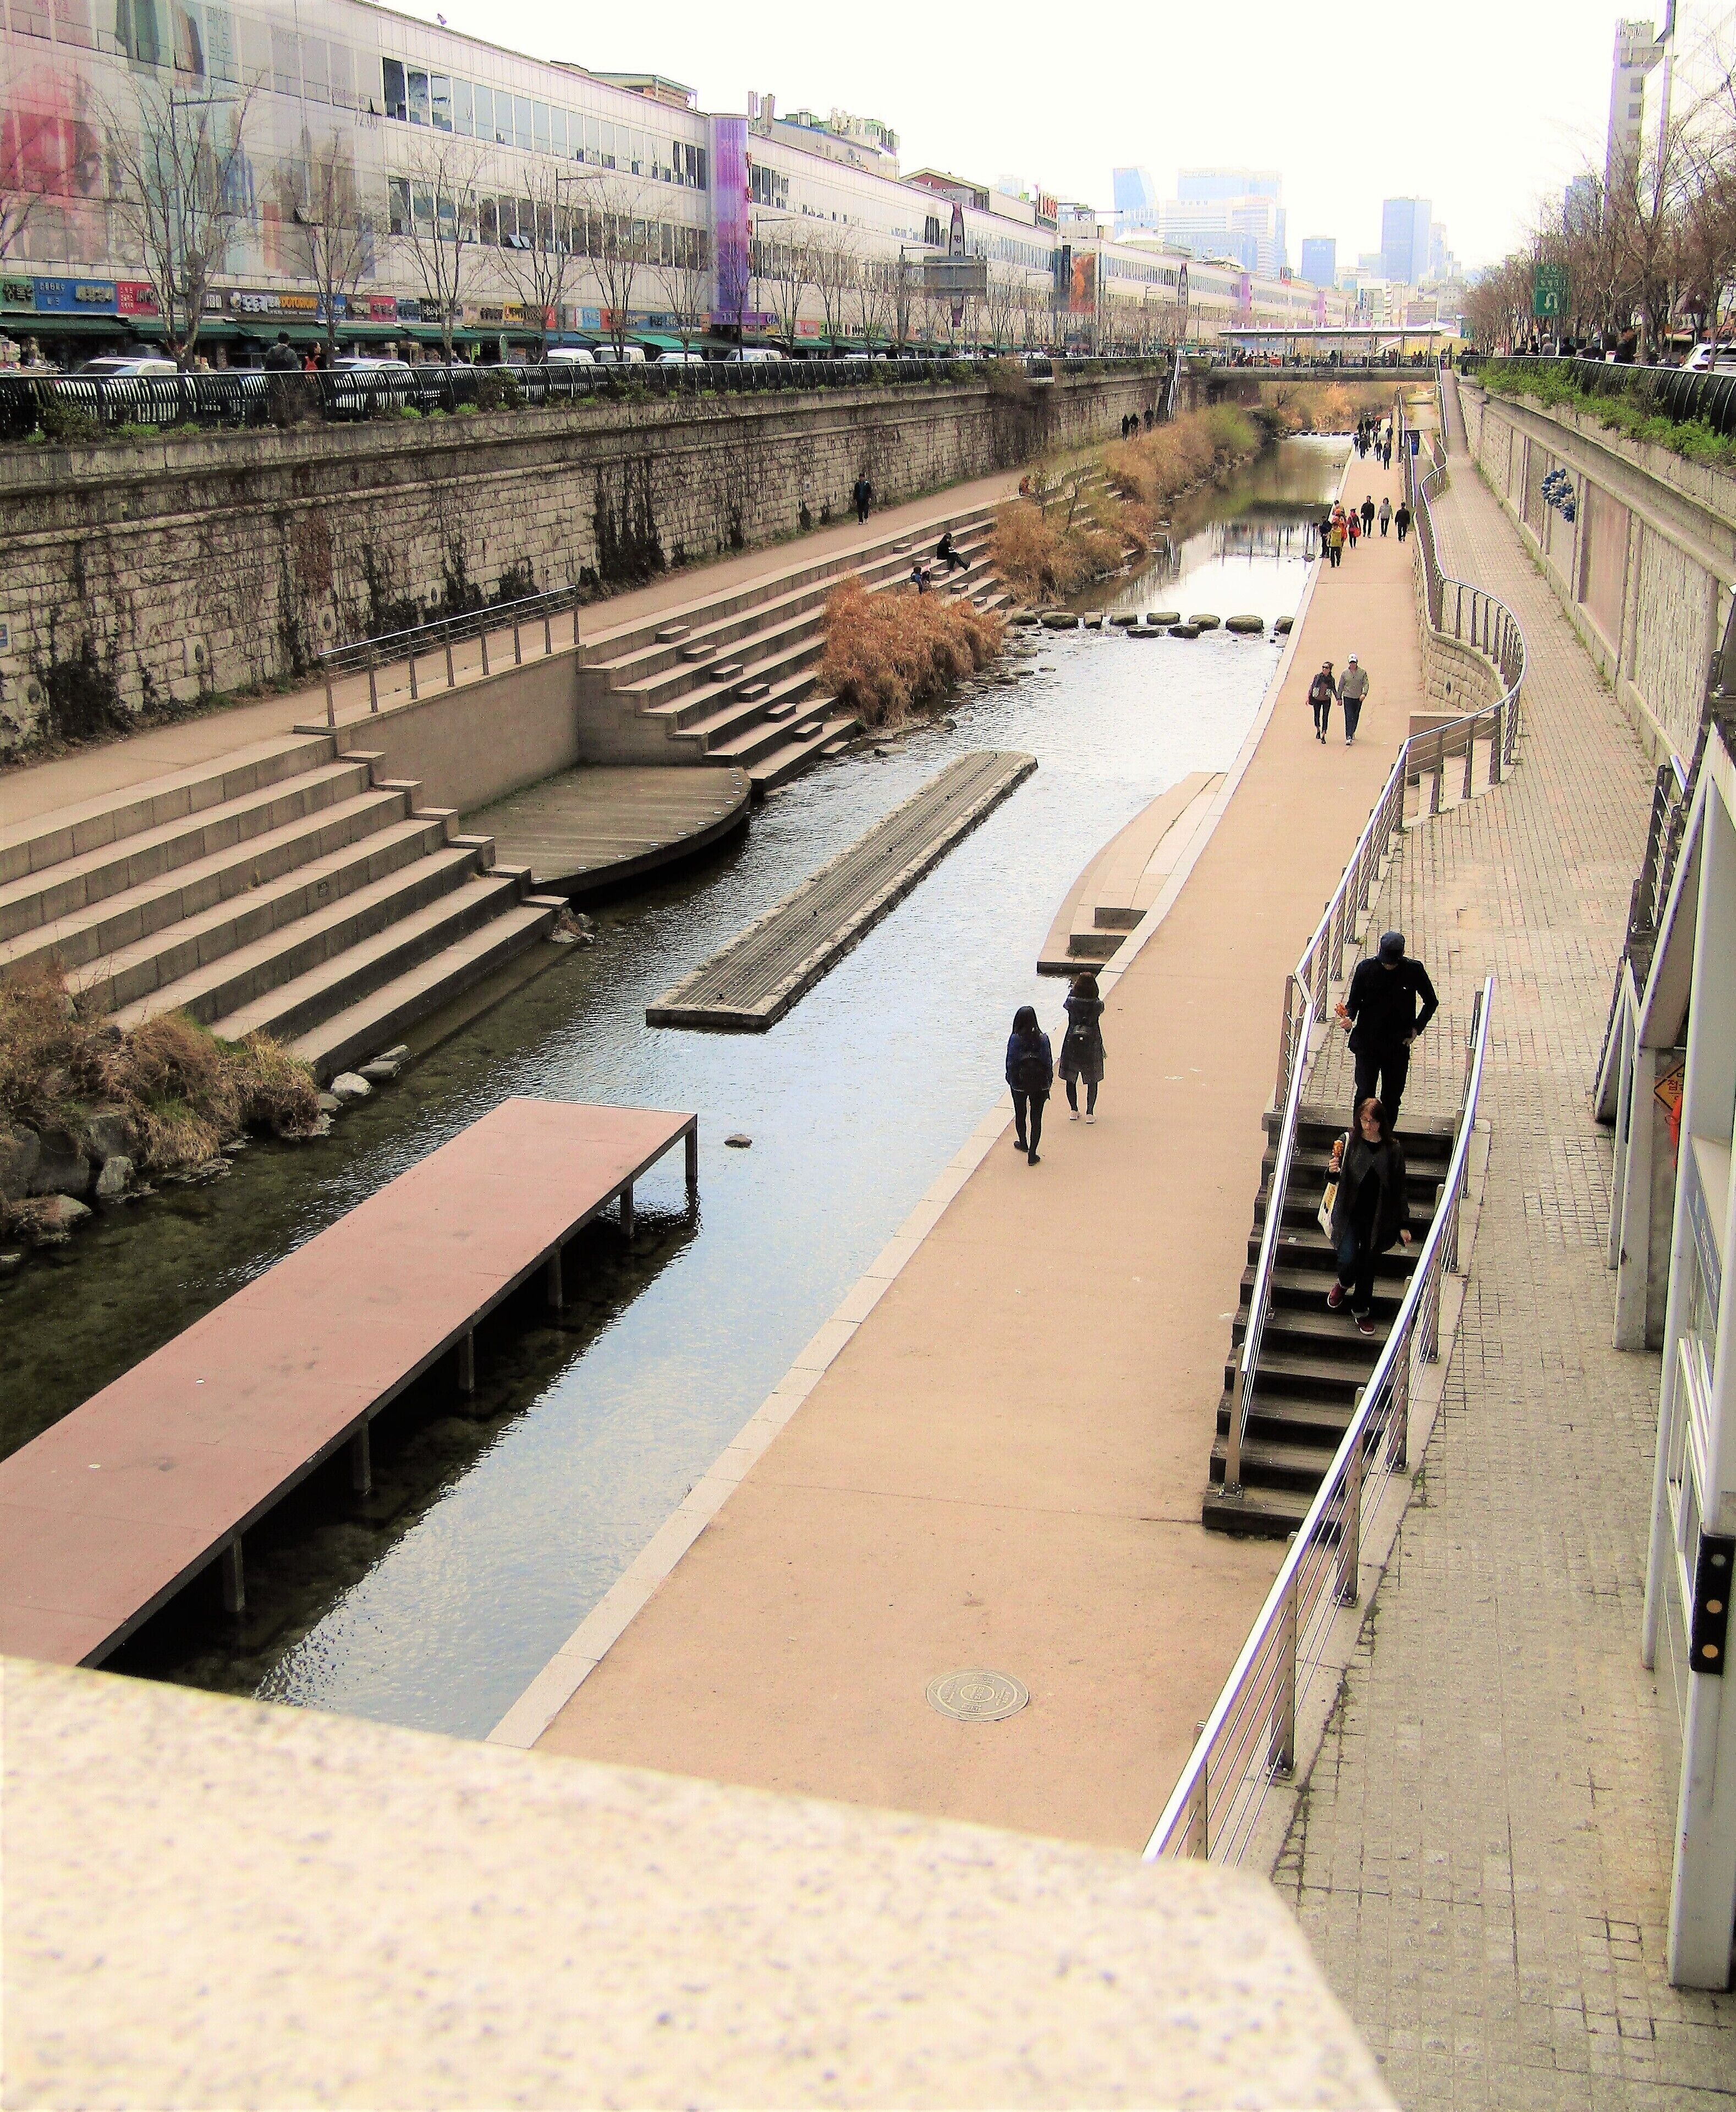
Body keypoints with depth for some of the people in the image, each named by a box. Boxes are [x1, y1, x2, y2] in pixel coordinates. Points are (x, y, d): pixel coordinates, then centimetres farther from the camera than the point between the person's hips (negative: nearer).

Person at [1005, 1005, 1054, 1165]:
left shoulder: (1015, 1039, -16)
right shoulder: (1043, 1039, -13)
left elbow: (1010, 1062, -10)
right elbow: (1048, 1062, -7)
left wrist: (1010, 1080, 5)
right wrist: (1049, 1082, 6)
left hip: (1019, 1084, 0)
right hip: (1039, 1084, 0)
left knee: (1020, 1114, 23)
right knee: (1036, 1118, 7)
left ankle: (1023, 1144, 43)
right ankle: (1032, 1155, 6)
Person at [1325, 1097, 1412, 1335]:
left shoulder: (1393, 1149, -4)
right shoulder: (1348, 1141, -6)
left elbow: (1400, 1188, 2)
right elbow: (1336, 1178, 0)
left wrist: (1404, 1225, 3)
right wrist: (1334, 1171, -25)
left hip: (1378, 1217, 1)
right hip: (1349, 1213, -1)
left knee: (1368, 1265, 11)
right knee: (1348, 1259, -15)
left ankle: (1361, 1310, 32)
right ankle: (1343, 1283, 22)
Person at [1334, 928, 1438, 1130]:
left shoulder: (1414, 970, -7)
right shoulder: (1365, 968, -8)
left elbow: (1432, 1003, 8)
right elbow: (1354, 1001, 2)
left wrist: (1416, 1028, -2)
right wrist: (1348, 1018, -19)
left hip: (1398, 1046, 1)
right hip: (1366, 1044, -1)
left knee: (1392, 1098, 8)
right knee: (1364, 1095, -5)